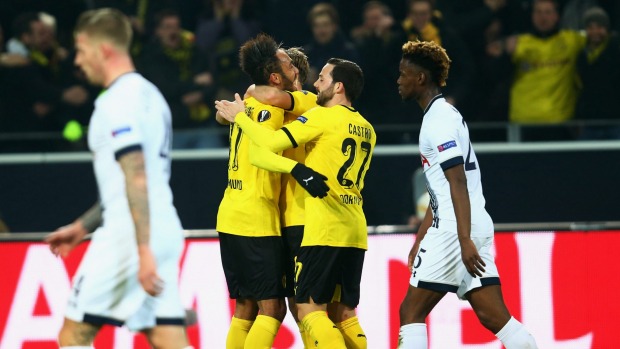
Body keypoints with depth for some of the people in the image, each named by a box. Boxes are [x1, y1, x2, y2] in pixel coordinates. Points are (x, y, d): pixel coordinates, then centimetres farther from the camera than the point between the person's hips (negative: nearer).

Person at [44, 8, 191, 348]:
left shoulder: (116, 101, -11)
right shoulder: (149, 94, 18)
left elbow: (137, 180, -21)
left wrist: (143, 250, -25)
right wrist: (81, 227, 29)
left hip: (129, 236, -9)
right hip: (163, 232, 9)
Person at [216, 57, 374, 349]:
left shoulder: (324, 116, -6)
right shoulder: (366, 130, 16)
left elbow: (271, 142, -12)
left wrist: (240, 116, 2)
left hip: (324, 229, -8)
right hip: (355, 231, 8)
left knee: (310, 308, -6)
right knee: (342, 313, 11)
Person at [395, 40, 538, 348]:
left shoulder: (439, 119, -9)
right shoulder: (444, 115, 22)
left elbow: (458, 182, -19)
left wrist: (465, 240, -26)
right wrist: (419, 240, 30)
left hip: (454, 230, -9)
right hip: (478, 228, 9)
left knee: (410, 312, -4)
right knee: (494, 316, 2)